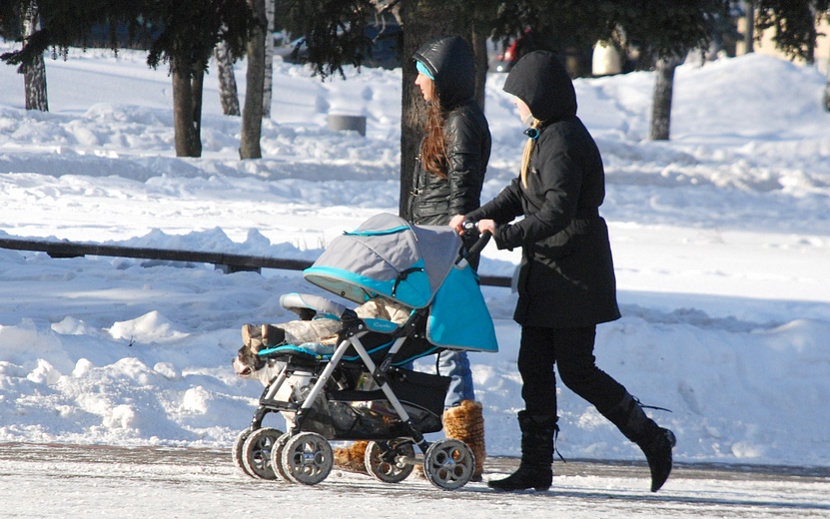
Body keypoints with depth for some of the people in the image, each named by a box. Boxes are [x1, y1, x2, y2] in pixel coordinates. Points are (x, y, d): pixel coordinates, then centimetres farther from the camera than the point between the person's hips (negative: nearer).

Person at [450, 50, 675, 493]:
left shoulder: (562, 141, -18)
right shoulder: (544, 137, 14)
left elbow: (558, 211, -26)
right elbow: (520, 194, 20)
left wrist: (507, 234, -29)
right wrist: (475, 218, 9)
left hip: (575, 276, -10)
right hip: (547, 273, 10)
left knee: (576, 370, -6)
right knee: (533, 366, 5)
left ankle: (653, 439, 5)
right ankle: (536, 466, 6)